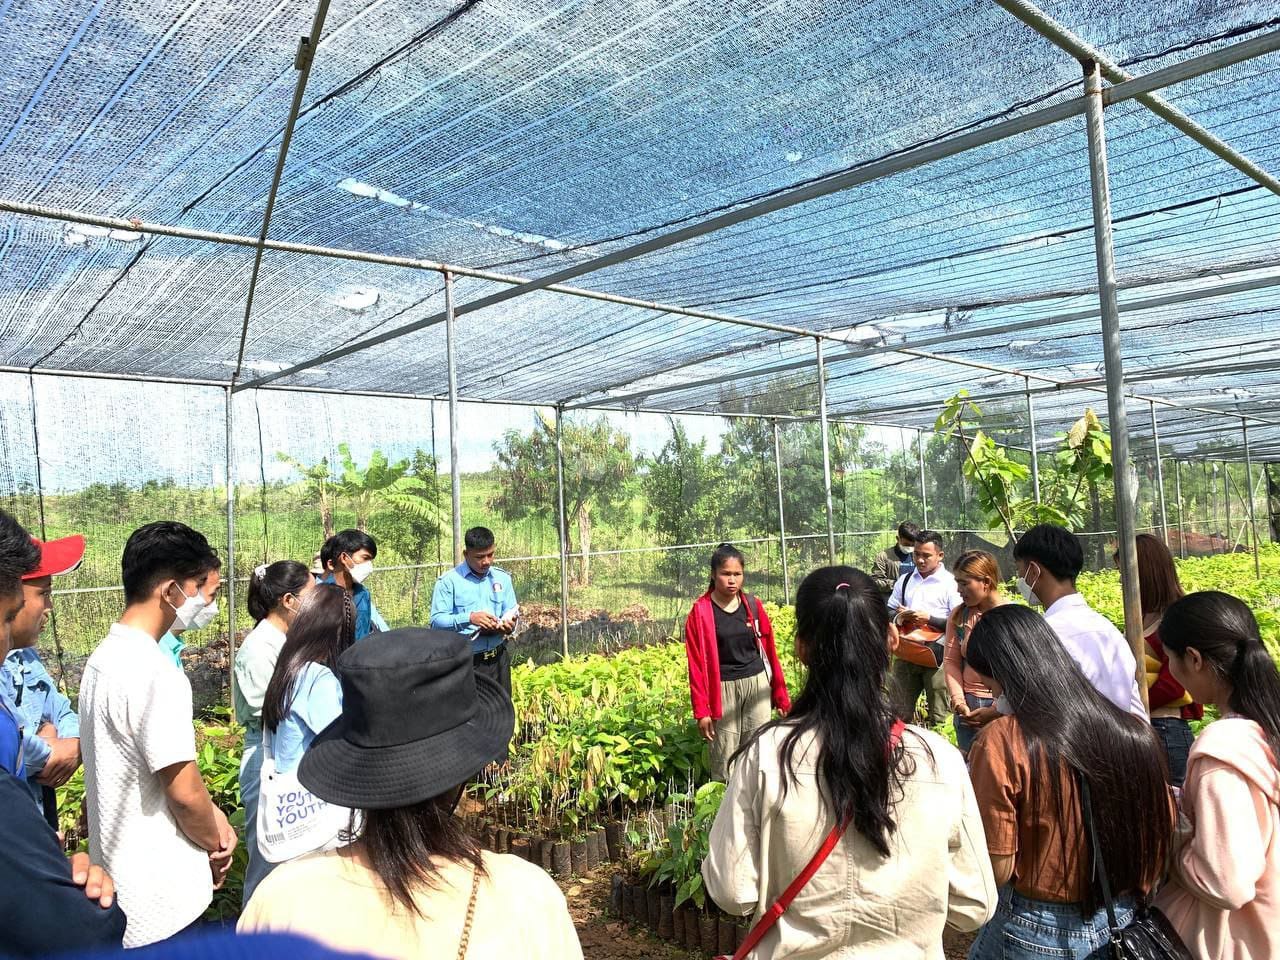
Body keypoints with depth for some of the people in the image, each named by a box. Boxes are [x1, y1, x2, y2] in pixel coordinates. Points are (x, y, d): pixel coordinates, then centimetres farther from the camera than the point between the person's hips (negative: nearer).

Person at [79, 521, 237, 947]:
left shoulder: (104, 657, 5)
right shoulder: (155, 674, -26)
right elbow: (183, 791, -23)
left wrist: (212, 814, 6)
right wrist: (215, 844, -5)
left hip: (120, 875, 9)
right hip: (159, 892, -9)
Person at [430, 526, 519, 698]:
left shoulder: (502, 578, 9)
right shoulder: (448, 581, -6)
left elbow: (511, 613, 10)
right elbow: (436, 621, -12)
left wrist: (509, 625, -13)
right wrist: (469, 618, -26)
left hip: (498, 659, 4)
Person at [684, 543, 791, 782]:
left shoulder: (753, 606, 3)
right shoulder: (700, 612, -6)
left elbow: (769, 651, 8)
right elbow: (696, 665, -4)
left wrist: (781, 696, 9)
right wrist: (702, 711, -7)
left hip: (757, 685, 3)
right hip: (723, 690, -2)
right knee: (724, 764, 3)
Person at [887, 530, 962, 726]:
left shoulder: (950, 583, -4)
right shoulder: (905, 580, 13)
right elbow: (888, 612, 17)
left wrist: (929, 619, -18)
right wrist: (898, 618, -5)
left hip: (937, 657, -5)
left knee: (939, 717, 1)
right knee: (900, 712, 11)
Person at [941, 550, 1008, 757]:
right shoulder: (958, 615, 5)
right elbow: (951, 661, 6)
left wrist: (996, 710, -12)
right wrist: (958, 699, -7)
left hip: (1005, 709, -4)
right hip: (967, 709, 4)